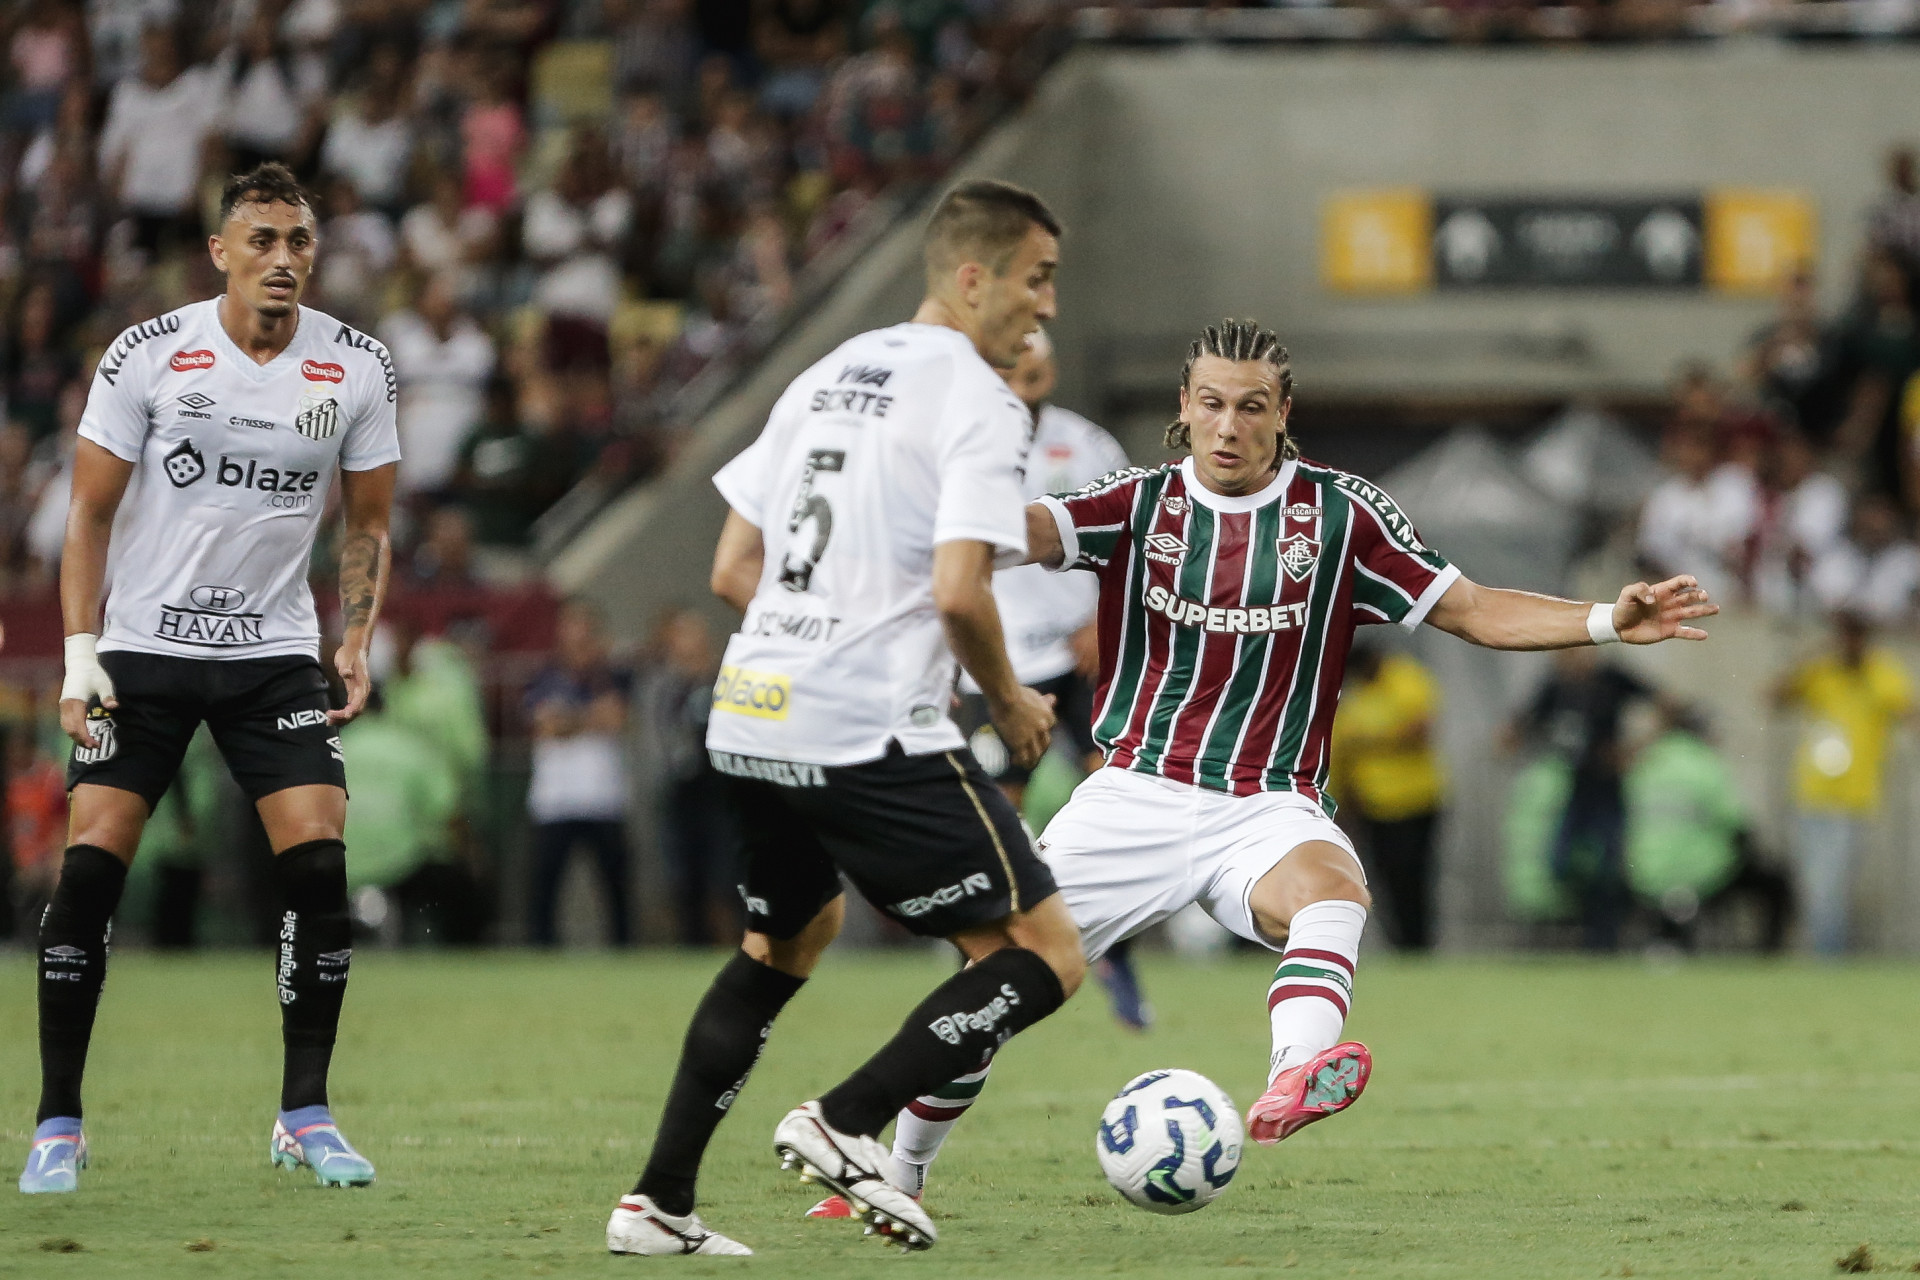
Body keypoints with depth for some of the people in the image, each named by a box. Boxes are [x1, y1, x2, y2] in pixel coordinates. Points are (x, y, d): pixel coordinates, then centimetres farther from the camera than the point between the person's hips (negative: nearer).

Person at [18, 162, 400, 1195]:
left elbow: (367, 524, 10)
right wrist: (80, 657, -8)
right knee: (90, 866, -9)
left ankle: (304, 1115, 0)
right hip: (144, 646, -2)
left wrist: (356, 640, -3)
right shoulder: (147, 355, -7)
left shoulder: (355, 368, 0)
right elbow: (90, 514, -1)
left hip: (274, 653, 2)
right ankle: (58, 1123, 1)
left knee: (318, 864, -12)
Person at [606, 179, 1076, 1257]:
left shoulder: (829, 376, 17)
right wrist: (1011, 702, -2)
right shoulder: (977, 400, -8)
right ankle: (847, 1123, -12)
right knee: (1047, 956, -2)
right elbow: (959, 591, -19)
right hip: (875, 738, -9)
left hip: (749, 720, 9)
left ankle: (660, 1203, 26)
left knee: (792, 936, 31)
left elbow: (733, 572, 17)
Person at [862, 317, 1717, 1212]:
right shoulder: (1140, 503, 3)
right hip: (1135, 795, 1)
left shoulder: (1339, 514, 3)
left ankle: (1294, 1082, -62)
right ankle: (896, 1175, 16)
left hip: (1268, 810, -1)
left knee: (1332, 891, -35)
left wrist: (1609, 622, -8)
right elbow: (1030, 530, -15)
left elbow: (1472, 611, 5)